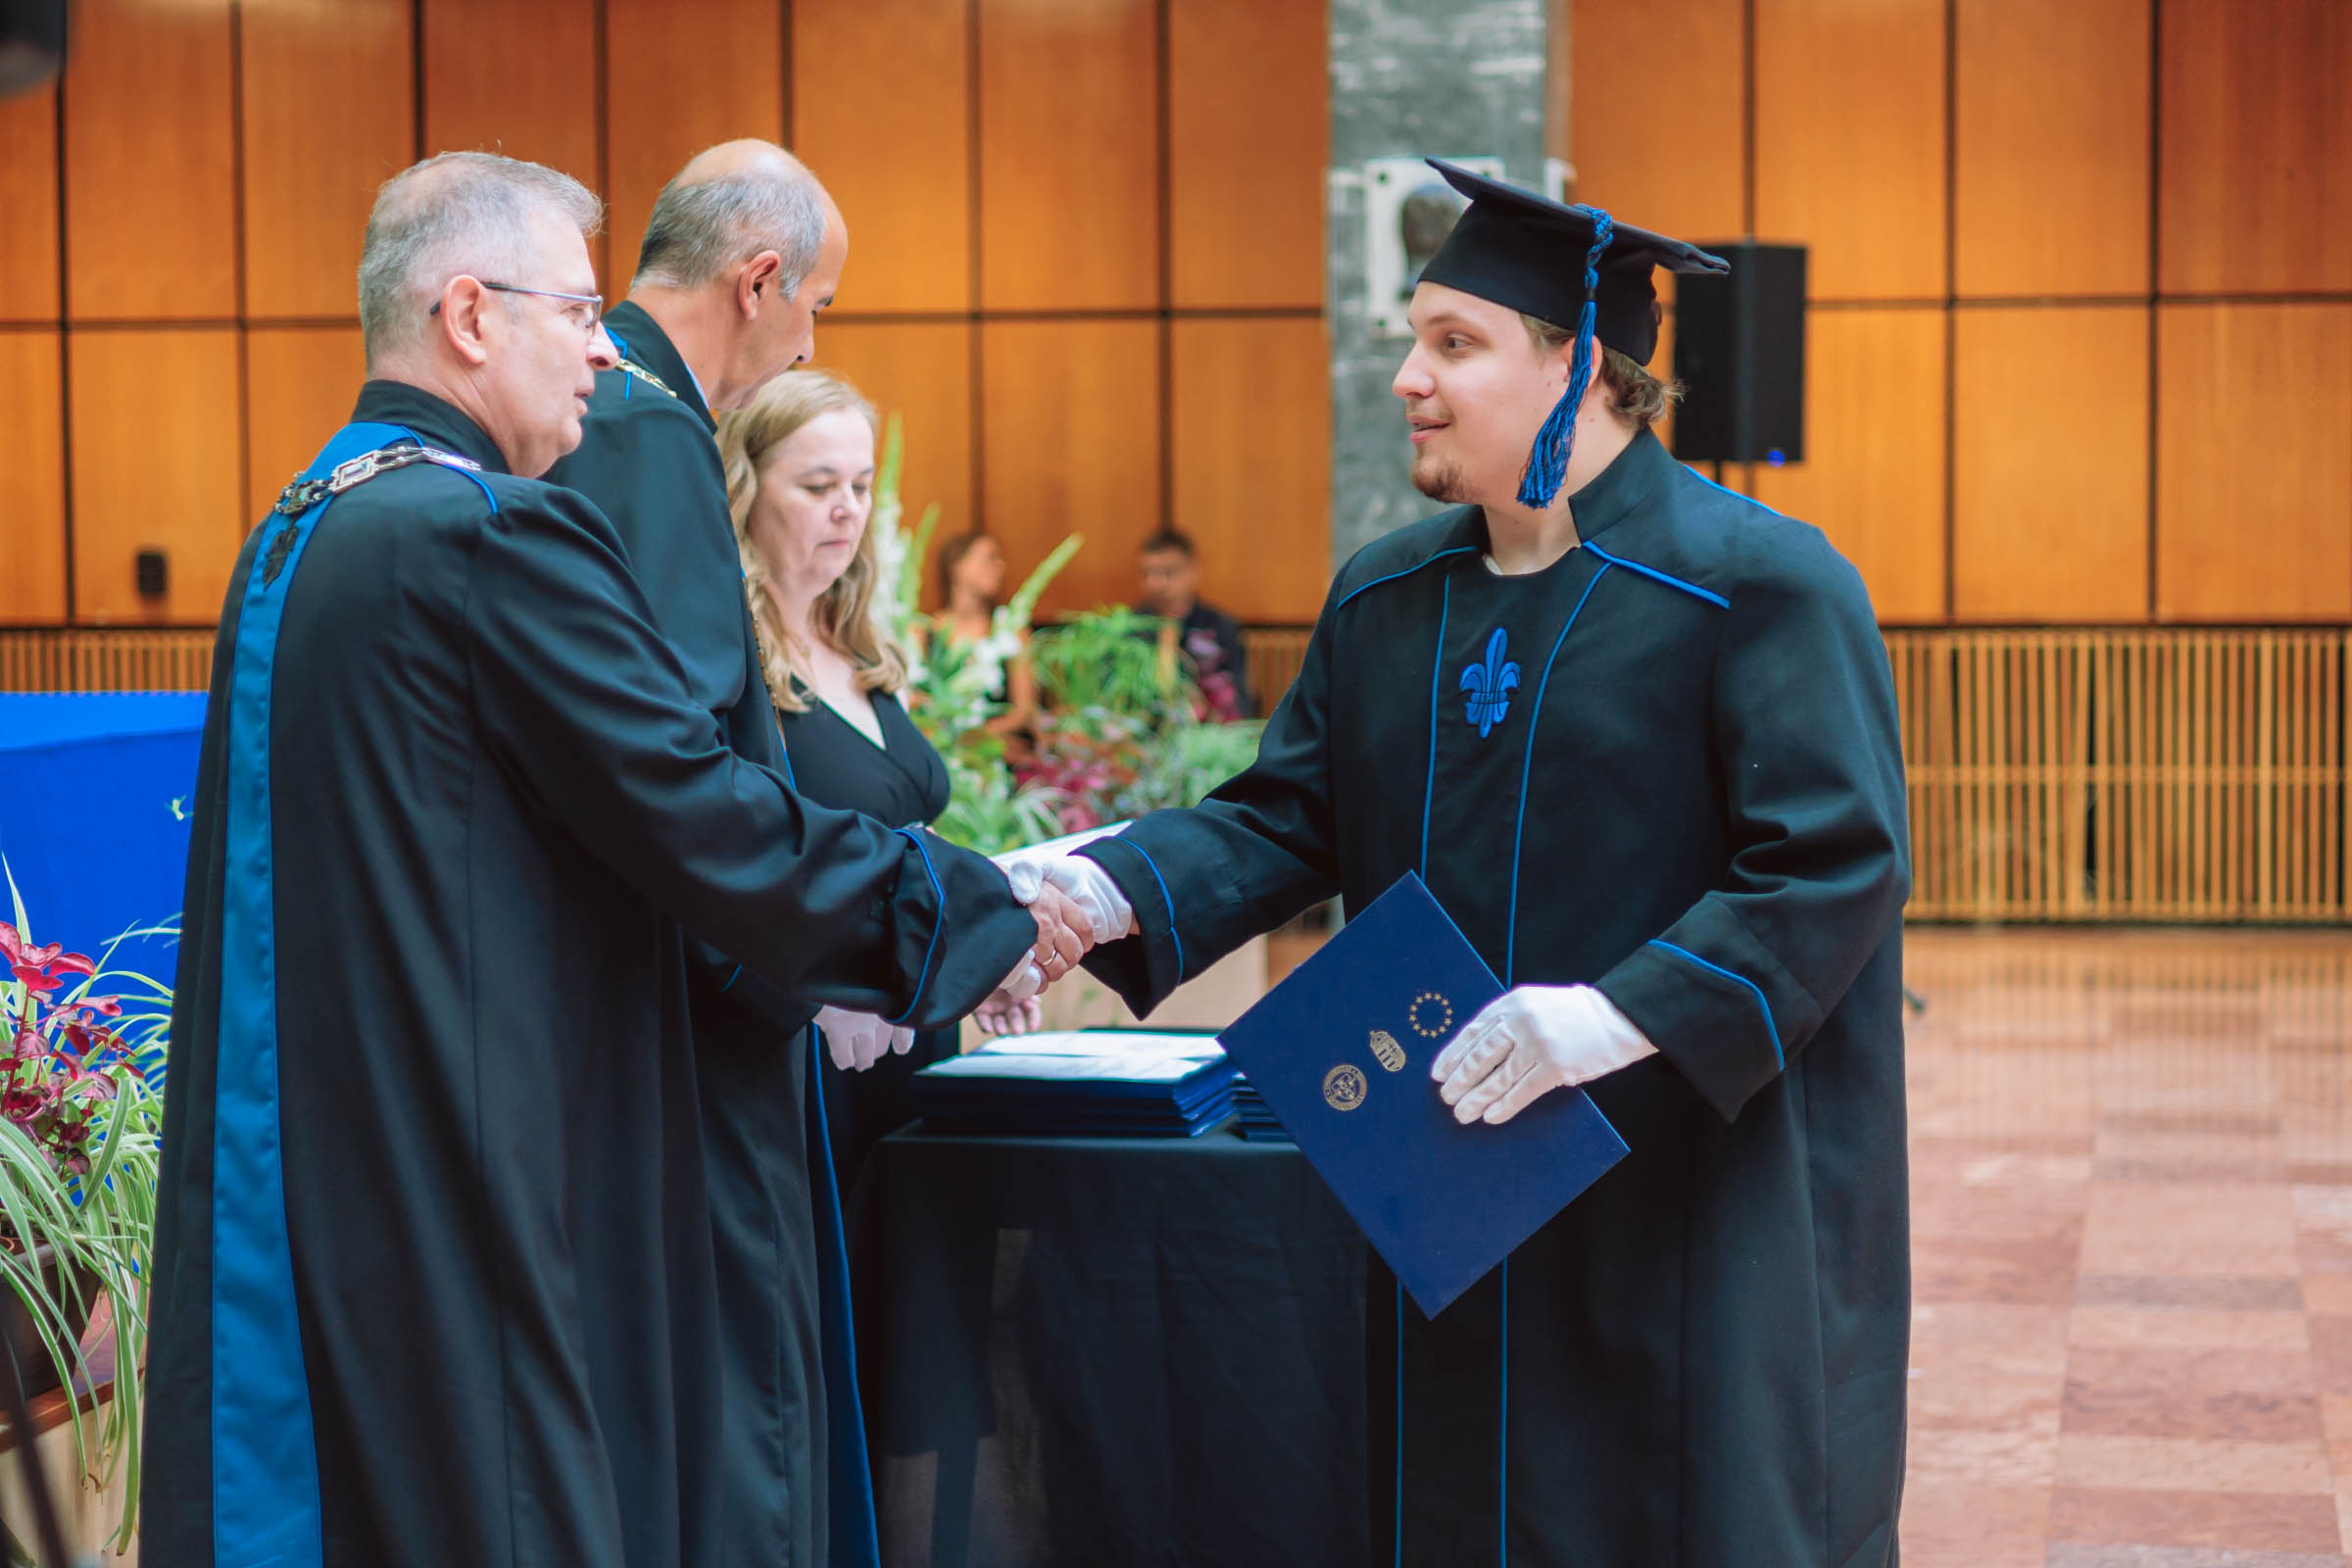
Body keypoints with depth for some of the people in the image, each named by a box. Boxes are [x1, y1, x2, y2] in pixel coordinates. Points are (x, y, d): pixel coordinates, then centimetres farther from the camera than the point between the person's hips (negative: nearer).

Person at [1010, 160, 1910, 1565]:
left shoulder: (1759, 587, -11)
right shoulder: (1387, 601, 10)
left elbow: (1836, 864, -17)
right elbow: (1288, 819, 9)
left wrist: (1622, 1013, -26)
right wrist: (1110, 889, -8)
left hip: (1689, 1206, -6)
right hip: (1461, 1188, 6)